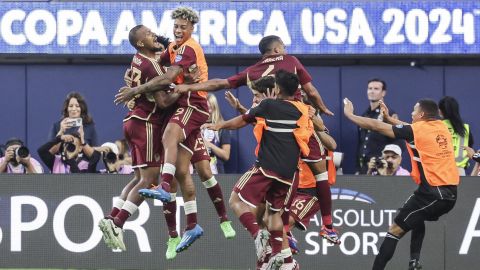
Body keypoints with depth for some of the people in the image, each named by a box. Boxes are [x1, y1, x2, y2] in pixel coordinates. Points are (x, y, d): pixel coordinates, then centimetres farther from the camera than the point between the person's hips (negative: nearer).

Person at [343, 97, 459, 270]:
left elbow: (376, 126, -1)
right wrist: (389, 118, 31)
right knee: (417, 219, 33)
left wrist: (349, 114, 10)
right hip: (451, 193, 7)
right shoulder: (442, 127, 10)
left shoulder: (416, 130, -7)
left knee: (395, 230, -2)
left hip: (432, 192, -7)